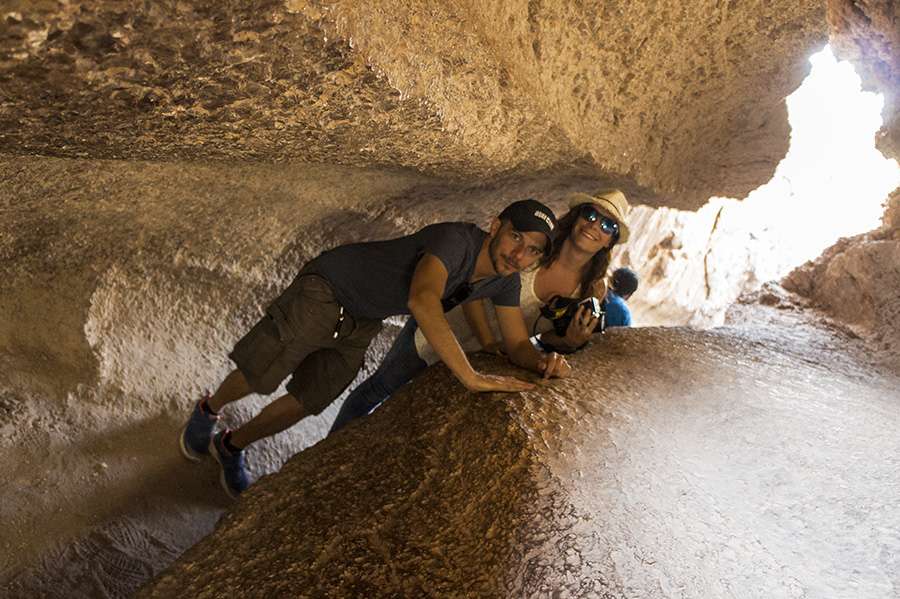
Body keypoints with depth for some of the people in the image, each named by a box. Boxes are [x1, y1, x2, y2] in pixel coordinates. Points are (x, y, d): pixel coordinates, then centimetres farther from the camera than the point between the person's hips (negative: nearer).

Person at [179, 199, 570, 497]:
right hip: (327, 289, -6)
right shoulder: (457, 240, -36)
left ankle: (230, 446, 35)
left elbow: (518, 343, -5)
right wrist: (470, 377, -55)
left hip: (362, 324, 7)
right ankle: (209, 411, 38)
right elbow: (422, 300, -53)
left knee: (303, 405, 8)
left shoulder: (504, 281, -10)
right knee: (255, 376, 2)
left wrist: (543, 362, -28)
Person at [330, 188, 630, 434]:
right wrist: (489, 344, -30)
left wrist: (571, 342, -25)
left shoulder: (593, 289, -13)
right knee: (377, 389, 13)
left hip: (477, 363, 3)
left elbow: (546, 336, -3)